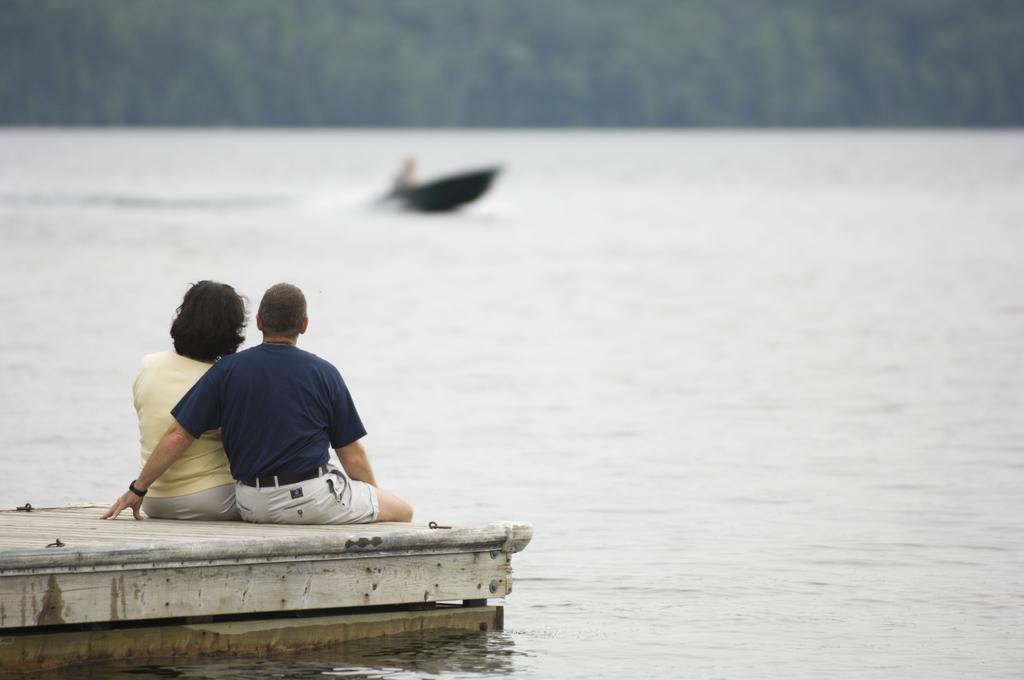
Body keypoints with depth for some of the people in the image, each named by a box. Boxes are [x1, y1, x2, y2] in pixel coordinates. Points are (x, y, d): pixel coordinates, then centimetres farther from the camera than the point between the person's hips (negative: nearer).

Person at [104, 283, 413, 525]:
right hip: (313, 498, -4)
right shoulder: (324, 374, -4)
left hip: (251, 506, 4)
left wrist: (138, 489, 9)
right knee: (402, 510, 14)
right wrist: (375, 498, 18)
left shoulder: (227, 370, 0)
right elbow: (352, 453, 0)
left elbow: (178, 435, -1)